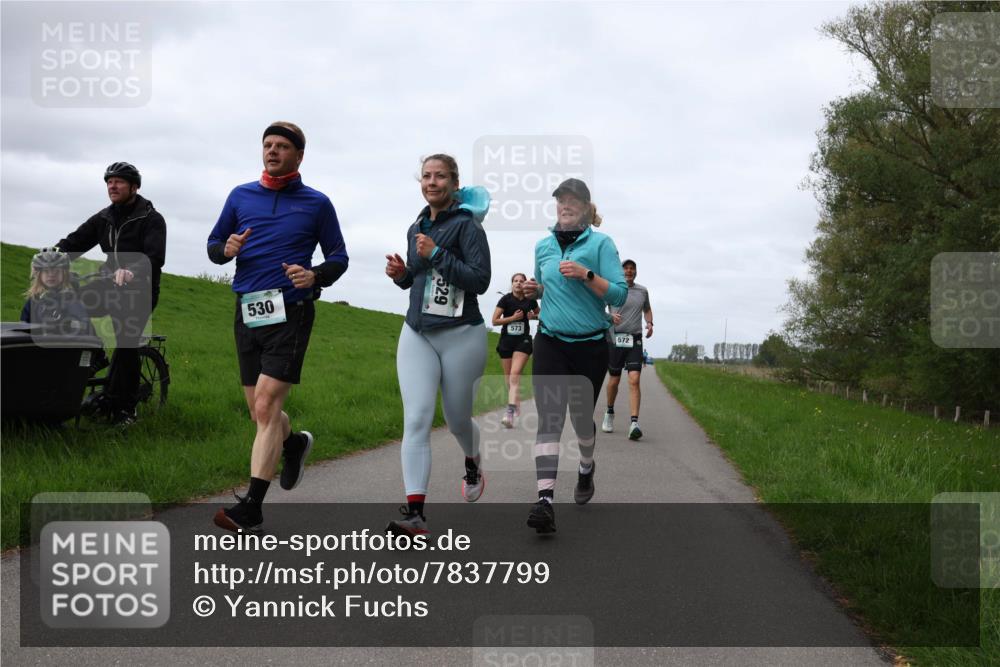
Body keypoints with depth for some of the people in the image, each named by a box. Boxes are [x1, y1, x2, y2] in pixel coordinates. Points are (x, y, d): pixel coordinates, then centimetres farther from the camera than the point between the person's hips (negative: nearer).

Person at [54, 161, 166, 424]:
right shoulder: (104, 218, 12)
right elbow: (75, 242, 4)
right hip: (111, 284, 5)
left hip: (139, 288, -5)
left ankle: (124, 408, -1)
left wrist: (131, 272, -41)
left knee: (127, 344, -11)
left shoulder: (151, 219, -7)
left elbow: (154, 257, -22)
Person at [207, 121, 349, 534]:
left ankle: (251, 508, -13)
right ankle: (294, 444, 44)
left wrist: (315, 275, -15)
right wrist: (227, 249, -8)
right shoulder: (241, 196, 11)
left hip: (290, 314, -4)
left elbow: (338, 257, 7)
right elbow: (213, 245, 16)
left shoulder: (316, 203, 3)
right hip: (247, 314, 4)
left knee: (266, 408, -14)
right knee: (259, 411, 11)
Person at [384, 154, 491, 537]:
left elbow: (480, 280, -16)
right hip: (417, 334, 5)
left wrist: (437, 254, -20)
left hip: (461, 336, -5)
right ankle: (415, 512, -14)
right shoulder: (416, 228, 12)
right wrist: (399, 273, 3)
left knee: (457, 419, 11)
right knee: (416, 420, -9)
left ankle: (473, 465, 45)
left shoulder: (466, 224, -8)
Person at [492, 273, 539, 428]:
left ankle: (510, 412, -28)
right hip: (506, 340, 1)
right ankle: (516, 401, 38)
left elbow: (539, 314, 20)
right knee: (508, 376, 11)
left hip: (523, 341, -1)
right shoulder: (506, 299, -5)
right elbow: (495, 321, -6)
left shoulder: (530, 300, 1)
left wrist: (533, 316, -3)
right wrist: (513, 317, -15)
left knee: (515, 375, -18)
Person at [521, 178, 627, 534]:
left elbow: (619, 294, -11)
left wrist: (586, 274, -24)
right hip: (549, 342, 2)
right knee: (549, 419, -13)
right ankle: (545, 500, -21)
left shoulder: (601, 243, -4)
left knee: (582, 416, 13)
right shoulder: (543, 246, 9)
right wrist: (535, 290, 3)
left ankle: (586, 468, 46)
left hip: (590, 346, -2)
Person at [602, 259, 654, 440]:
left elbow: (647, 309, 26)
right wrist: (610, 316, -19)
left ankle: (634, 423, -18)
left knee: (634, 380, -12)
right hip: (615, 338, -1)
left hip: (635, 339, 1)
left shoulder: (642, 291, 10)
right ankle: (609, 413, 35)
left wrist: (649, 323, 7)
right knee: (614, 380, 8)